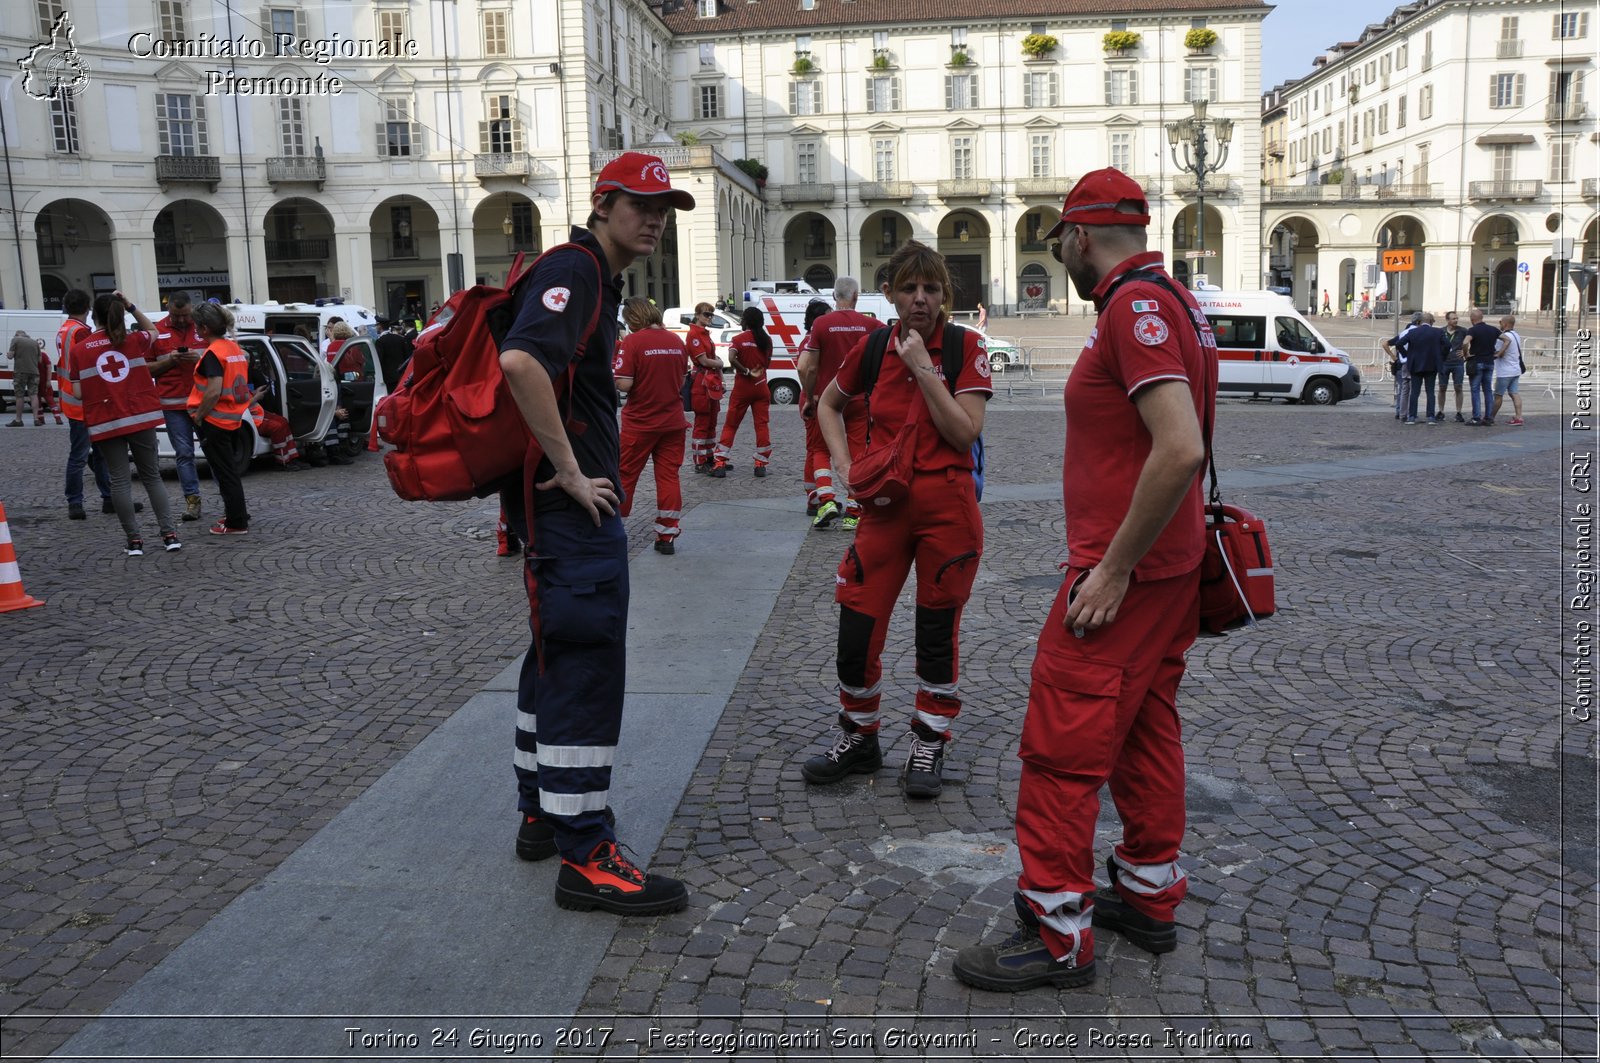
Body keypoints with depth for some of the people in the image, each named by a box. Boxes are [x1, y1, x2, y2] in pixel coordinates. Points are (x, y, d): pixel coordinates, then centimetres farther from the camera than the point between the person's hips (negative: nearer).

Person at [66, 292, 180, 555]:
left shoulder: (78, 351, -2)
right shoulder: (134, 341, 3)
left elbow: (78, 394, -4)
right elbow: (153, 331, 26)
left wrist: (98, 390, 16)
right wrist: (132, 307, 15)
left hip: (105, 424, -1)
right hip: (140, 418, 1)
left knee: (120, 481, 4)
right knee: (152, 476, 10)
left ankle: (134, 540, 4)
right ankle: (169, 533, 3)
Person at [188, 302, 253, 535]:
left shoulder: (213, 353, -17)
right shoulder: (235, 348, 9)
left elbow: (214, 391, -24)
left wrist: (198, 416, -14)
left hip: (214, 421, -8)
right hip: (233, 419, 8)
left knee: (224, 472, 0)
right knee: (230, 470, 20)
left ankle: (237, 523, 5)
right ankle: (237, 513, 30)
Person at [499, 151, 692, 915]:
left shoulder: (598, 278, 19)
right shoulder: (575, 270, -14)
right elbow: (520, 361, -32)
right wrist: (570, 471, -25)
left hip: (570, 501, 11)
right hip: (573, 502, -11)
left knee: (558, 657, 17)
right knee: (585, 665, -8)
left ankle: (541, 815, 29)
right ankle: (584, 856, -2)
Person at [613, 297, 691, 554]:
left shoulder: (633, 342, -14)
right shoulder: (676, 341, 3)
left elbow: (624, 384, -19)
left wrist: (613, 377, 0)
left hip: (639, 424, -4)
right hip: (672, 421, 4)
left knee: (624, 476, 8)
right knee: (668, 476, 7)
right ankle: (667, 536, 7)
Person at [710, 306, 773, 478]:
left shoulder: (739, 339, -8)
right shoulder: (767, 340, 4)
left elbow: (731, 358, -24)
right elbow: (767, 362, 11)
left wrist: (746, 371, -15)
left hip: (742, 387, -2)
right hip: (761, 386, 3)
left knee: (731, 425, 5)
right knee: (762, 425, 5)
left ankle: (720, 464, 2)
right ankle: (761, 464, 4)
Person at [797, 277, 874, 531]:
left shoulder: (821, 324, -8)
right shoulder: (870, 325, -3)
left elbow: (805, 367, -11)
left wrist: (810, 397, 2)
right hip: (859, 401, 1)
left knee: (819, 448, 15)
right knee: (856, 453, 8)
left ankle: (827, 498, -3)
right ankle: (853, 513, 6)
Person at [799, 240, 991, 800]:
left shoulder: (966, 346, -5)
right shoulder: (872, 348, 3)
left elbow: (965, 434, -14)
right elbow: (828, 405, 19)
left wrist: (924, 368, -18)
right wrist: (845, 466, 5)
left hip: (947, 506, -2)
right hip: (885, 503, 3)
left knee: (938, 629, 7)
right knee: (856, 628, 3)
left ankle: (929, 746, 25)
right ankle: (858, 739, 25)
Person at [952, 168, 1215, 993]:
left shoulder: (1135, 309, -17)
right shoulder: (1173, 300, 15)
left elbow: (1180, 451, -28)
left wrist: (1113, 569, -23)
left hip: (1123, 574, -10)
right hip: (1171, 563, 10)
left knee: (1060, 746, -4)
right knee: (1144, 731, 17)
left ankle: (1058, 935, 5)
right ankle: (1149, 898, 29)